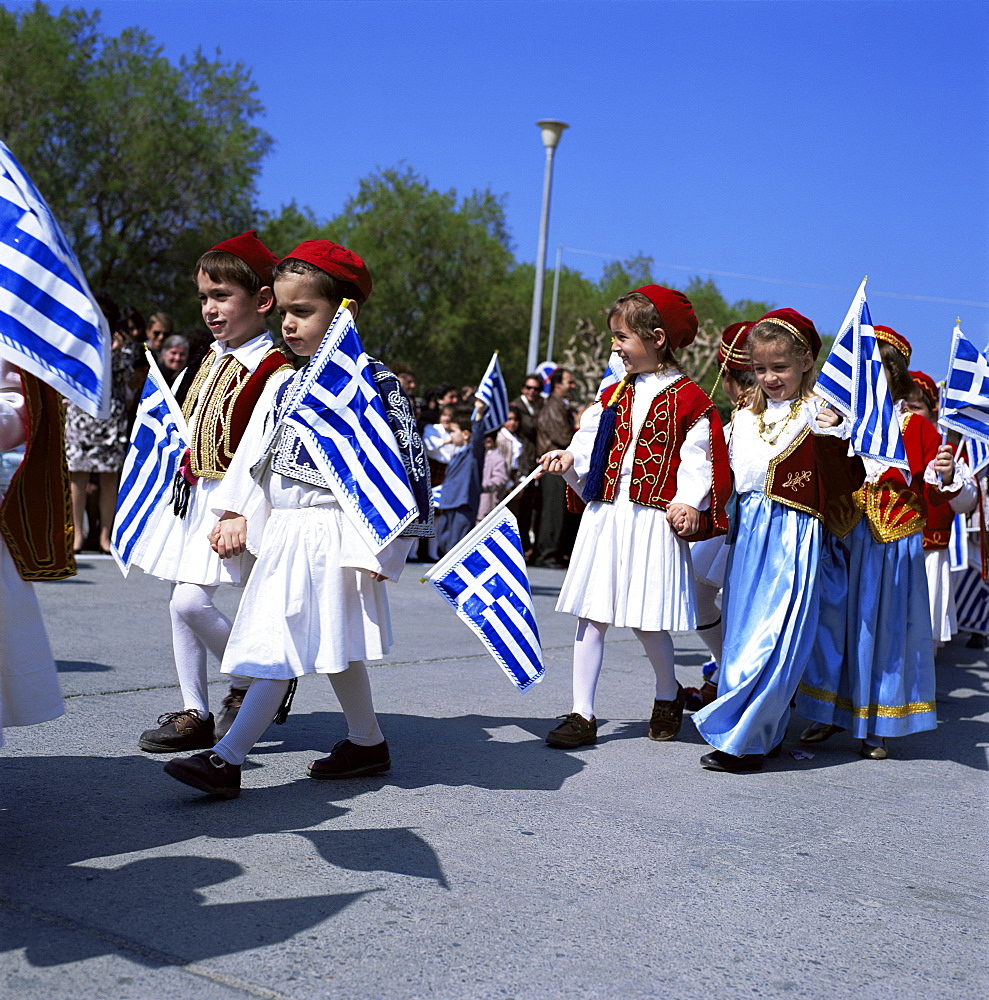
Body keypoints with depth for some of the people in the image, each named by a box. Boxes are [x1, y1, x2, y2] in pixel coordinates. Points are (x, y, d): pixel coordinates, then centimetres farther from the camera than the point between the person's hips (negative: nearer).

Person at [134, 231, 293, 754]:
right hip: (191, 494, 9)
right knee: (181, 603, 9)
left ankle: (249, 686, 7)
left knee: (191, 601, -15)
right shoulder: (208, 361, 13)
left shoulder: (275, 373, -14)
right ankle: (195, 713, 17)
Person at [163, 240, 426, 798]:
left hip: (330, 535, -8)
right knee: (332, 647, 15)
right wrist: (238, 516, 12)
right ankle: (368, 743, 28)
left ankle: (227, 759, -12)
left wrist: (376, 546, -18)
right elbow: (256, 452, 18)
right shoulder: (286, 383, 13)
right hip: (282, 531, 8)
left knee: (282, 647, -11)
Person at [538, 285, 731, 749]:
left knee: (646, 620, 0)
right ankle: (583, 715, 8)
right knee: (591, 614, 3)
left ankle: (668, 694, 29)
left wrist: (690, 504, -19)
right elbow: (592, 444, 13)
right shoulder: (615, 395, 14)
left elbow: (699, 460, -6)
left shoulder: (688, 399, -4)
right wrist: (569, 458, -7)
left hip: (653, 519, -5)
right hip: (604, 514, 6)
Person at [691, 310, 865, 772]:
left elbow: (846, 481, -12)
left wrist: (834, 435, -23)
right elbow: (725, 473, 25)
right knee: (741, 633, 9)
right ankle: (765, 734, 22)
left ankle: (742, 738, -6)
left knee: (770, 637, -10)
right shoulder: (745, 416, 14)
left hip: (792, 538, -7)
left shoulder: (819, 415, -5)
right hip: (747, 533, 7)